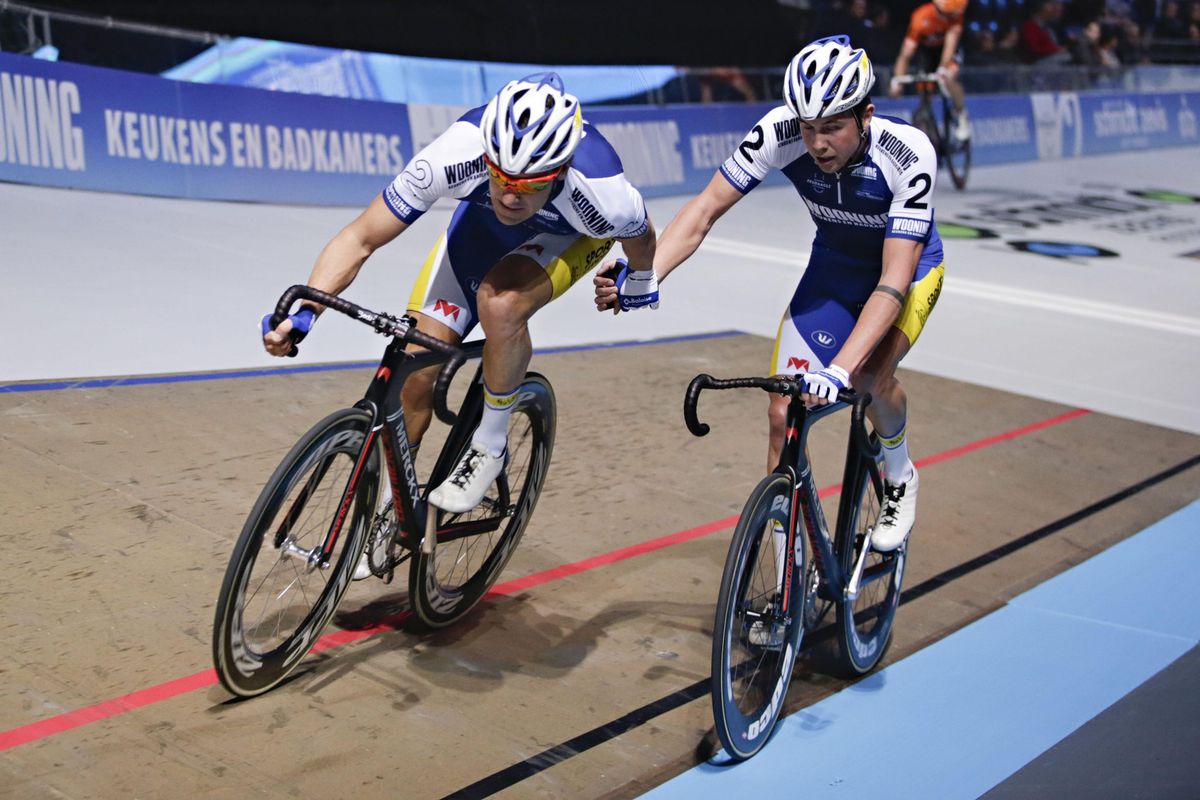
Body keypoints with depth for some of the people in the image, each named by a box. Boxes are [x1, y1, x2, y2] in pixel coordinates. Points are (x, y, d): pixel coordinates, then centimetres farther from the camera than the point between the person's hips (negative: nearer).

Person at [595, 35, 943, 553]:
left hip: (910, 267, -3)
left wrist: (840, 370, -52)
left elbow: (893, 282, -41)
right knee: (785, 413, -8)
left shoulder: (907, 155, -36)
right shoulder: (781, 132, -28)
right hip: (833, 268, 3)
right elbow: (705, 209, -26)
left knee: (870, 375, -31)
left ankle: (899, 479, 3)